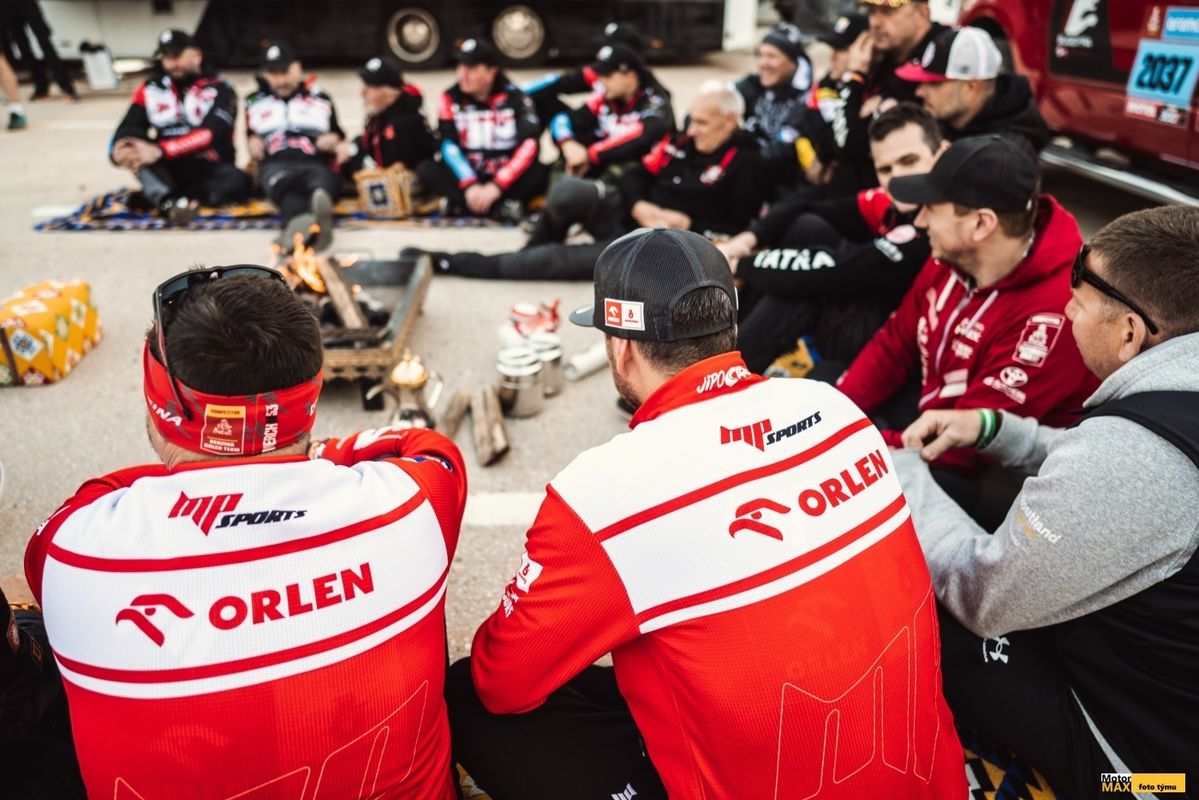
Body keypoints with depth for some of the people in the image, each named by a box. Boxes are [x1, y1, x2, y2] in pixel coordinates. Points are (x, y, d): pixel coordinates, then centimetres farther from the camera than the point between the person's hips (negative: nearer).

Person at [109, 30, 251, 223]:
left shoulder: (219, 90, -6)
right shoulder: (151, 89, 7)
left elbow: (209, 134, -21)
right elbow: (129, 127, -3)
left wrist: (160, 151, -33)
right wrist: (120, 148, -29)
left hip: (208, 169, -3)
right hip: (169, 169, 3)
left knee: (238, 182, -34)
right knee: (133, 149, -25)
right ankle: (169, 202, -45)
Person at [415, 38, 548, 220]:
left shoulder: (515, 98, -6)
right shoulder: (451, 98, -1)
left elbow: (529, 145, -18)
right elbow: (449, 146, -9)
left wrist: (496, 187, -27)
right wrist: (470, 186, -24)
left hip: (506, 177, -2)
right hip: (468, 176, 2)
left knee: (541, 172, -29)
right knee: (426, 170, -22)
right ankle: (501, 208, -28)